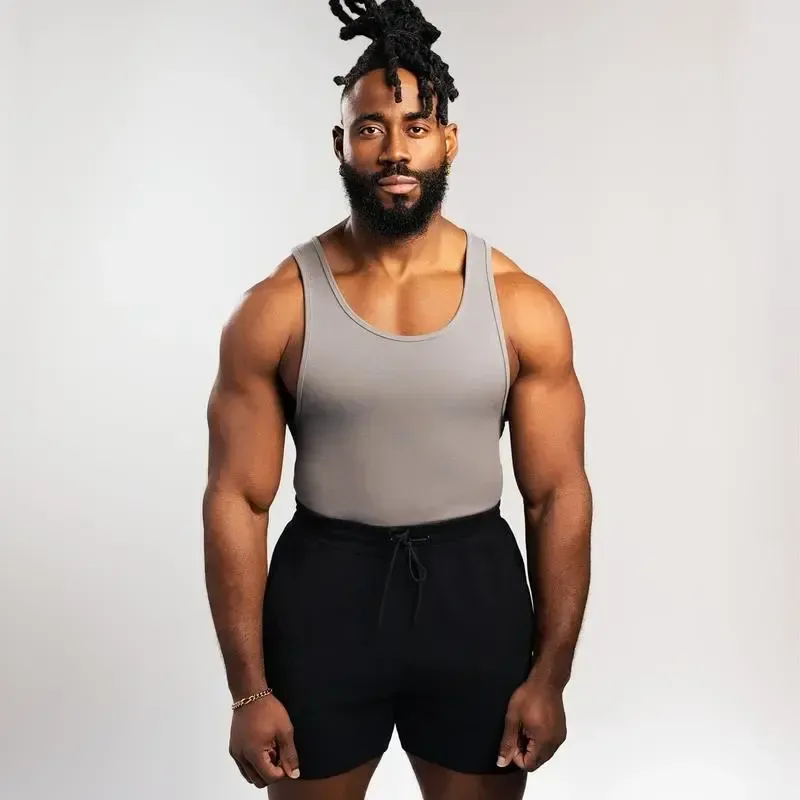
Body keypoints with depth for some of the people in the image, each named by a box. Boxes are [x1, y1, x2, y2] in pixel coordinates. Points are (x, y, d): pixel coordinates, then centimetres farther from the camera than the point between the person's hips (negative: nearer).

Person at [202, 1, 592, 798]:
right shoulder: (275, 309, -8)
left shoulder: (522, 306, -5)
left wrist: (549, 675, -2)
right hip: (324, 589, 0)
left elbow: (558, 495, -2)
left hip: (473, 587, 1)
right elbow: (237, 500, -6)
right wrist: (249, 691, -6)